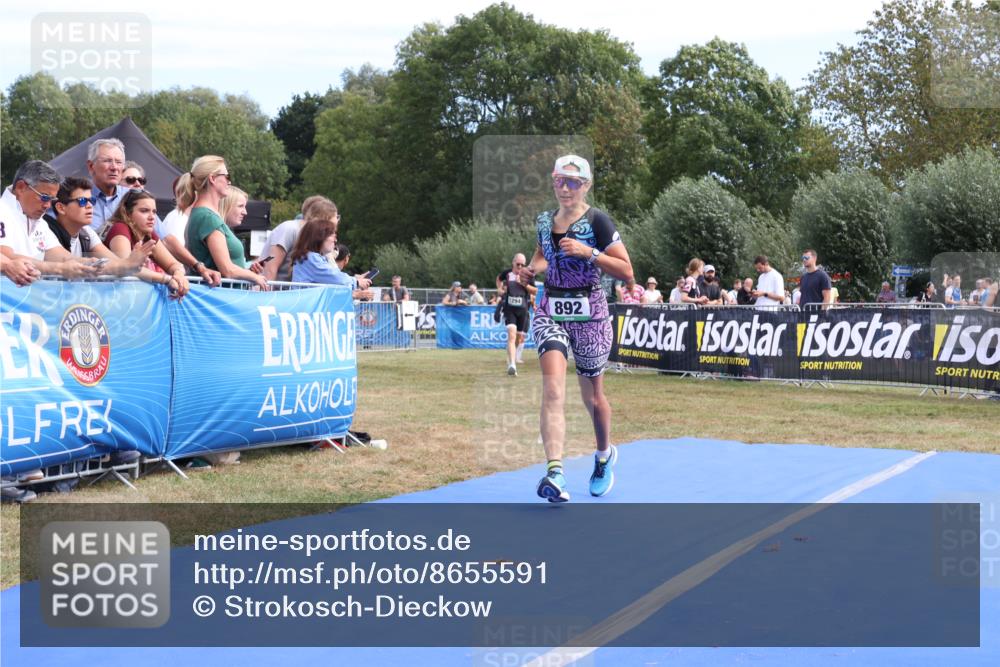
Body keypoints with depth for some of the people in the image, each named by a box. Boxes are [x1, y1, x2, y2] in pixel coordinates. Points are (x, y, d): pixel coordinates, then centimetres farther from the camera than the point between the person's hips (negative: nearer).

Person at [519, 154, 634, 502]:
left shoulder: (597, 220, -8)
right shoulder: (544, 221, 7)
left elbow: (626, 271, -11)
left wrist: (588, 252, -22)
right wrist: (532, 270, 6)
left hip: (589, 314, -3)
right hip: (550, 311, 3)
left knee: (592, 396, 12)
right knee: (553, 388, -20)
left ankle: (605, 455, 41)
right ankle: (554, 473, -29)